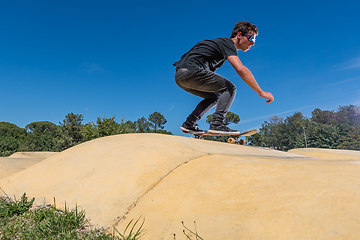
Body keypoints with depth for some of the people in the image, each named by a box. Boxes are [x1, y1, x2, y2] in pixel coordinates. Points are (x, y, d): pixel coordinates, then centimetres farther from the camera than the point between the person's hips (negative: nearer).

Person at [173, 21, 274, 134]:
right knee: (230, 88, -6)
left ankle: (189, 124, 15)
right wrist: (261, 92, -19)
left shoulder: (223, 43, 25)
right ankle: (217, 124, -14)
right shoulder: (227, 43, -4)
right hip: (190, 70, -10)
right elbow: (240, 69, -21)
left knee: (215, 96, 22)